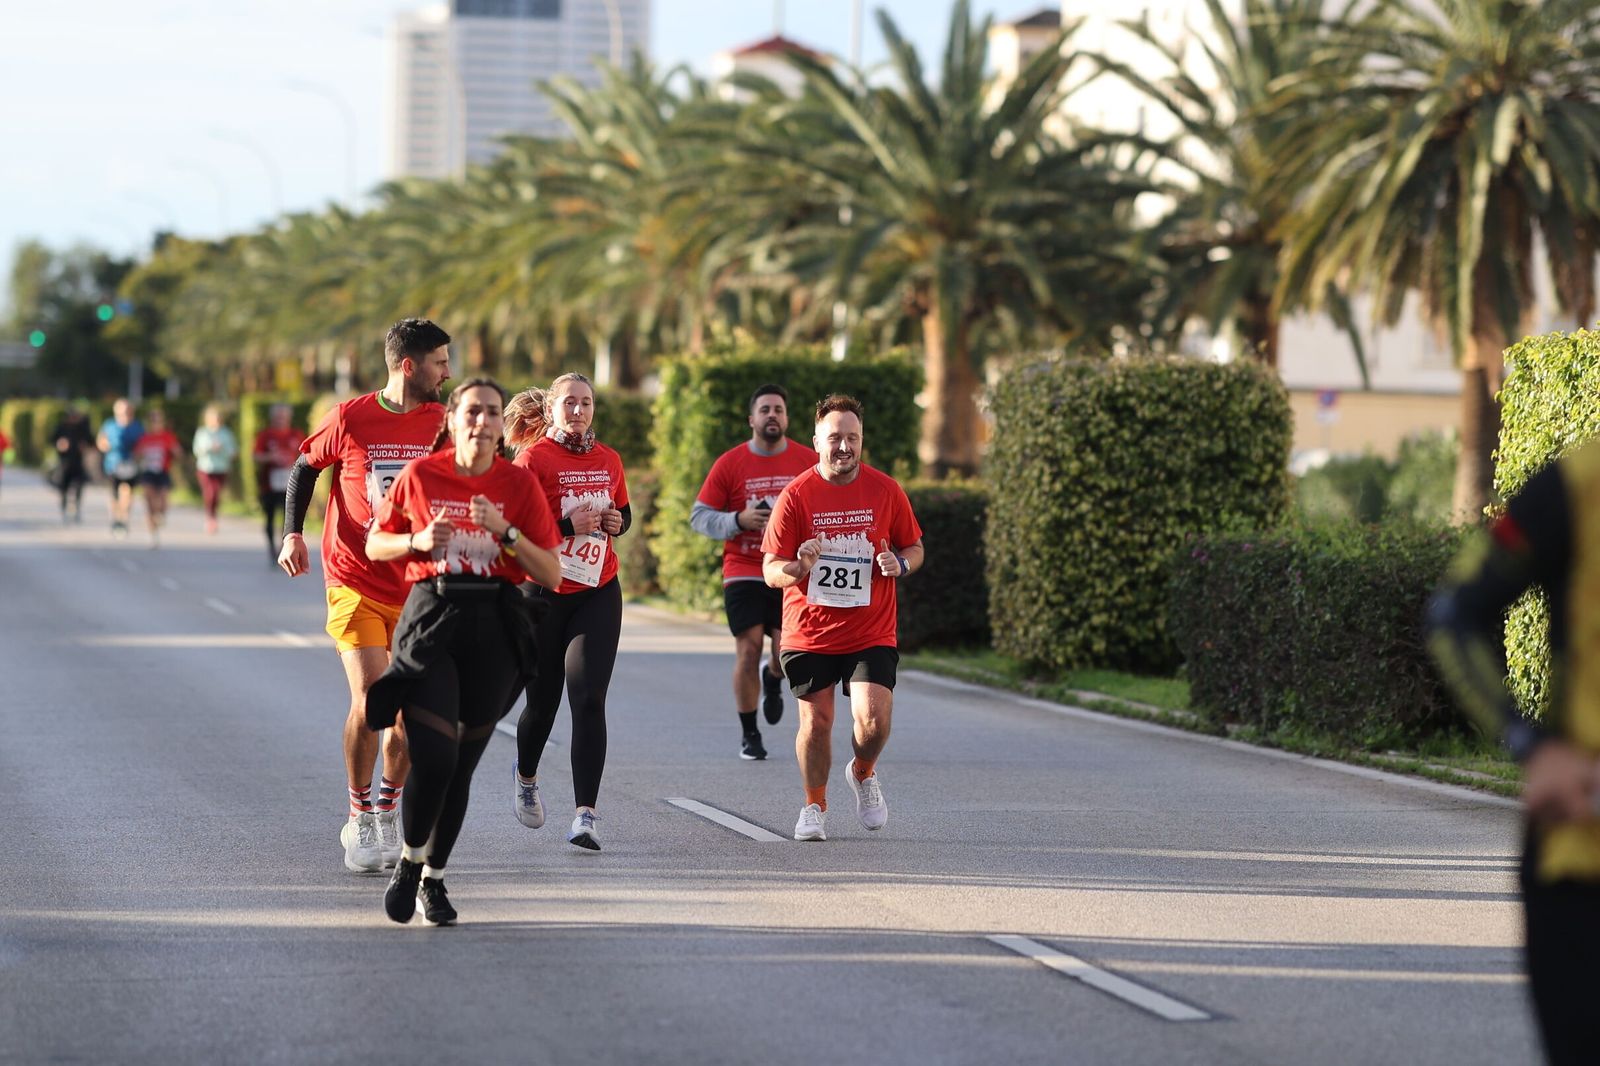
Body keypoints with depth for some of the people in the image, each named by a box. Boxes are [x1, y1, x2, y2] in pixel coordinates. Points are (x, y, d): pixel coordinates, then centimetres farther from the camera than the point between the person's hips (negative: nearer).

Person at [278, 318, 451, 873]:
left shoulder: (444, 424, 0)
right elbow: (305, 467, 8)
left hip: (419, 590, 3)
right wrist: (293, 533, -3)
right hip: (356, 584, -3)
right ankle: (359, 820, 4)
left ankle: (387, 809, 28)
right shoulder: (352, 419, -7)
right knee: (369, 700, -14)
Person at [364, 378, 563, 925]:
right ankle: (409, 862, 11)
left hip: (495, 626, 2)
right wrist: (418, 541, -7)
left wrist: (505, 531, -13)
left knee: (462, 764, 7)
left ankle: (433, 879, 25)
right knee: (432, 759, -15)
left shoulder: (520, 484, 3)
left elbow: (551, 575, 0)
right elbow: (375, 545, 13)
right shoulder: (420, 476, 2)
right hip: (430, 615, -2)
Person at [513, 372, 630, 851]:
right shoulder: (533, 459, -7)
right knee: (543, 701, 10)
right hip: (543, 595, -2)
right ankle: (525, 776, 43)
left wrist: (617, 521, 1)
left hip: (598, 595, 3)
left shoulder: (609, 460, 8)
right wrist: (568, 526, -22)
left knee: (588, 699, -12)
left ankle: (586, 814, -16)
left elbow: (623, 511, 24)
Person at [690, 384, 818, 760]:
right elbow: (699, 516, 1)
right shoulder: (729, 464, -1)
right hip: (744, 572, -1)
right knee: (749, 650, -6)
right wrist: (739, 521, -15)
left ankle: (773, 679, 28)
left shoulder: (809, 462, 3)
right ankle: (749, 735, 9)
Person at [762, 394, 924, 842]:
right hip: (809, 633, 0)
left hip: (872, 633, 0)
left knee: (874, 718, -14)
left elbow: (915, 548, 12)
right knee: (815, 722, 1)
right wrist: (798, 568, -27)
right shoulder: (796, 495, -5)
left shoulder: (886, 491, 1)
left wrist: (899, 564, -11)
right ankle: (815, 807, 25)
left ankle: (863, 773, 20)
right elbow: (770, 570, -5)